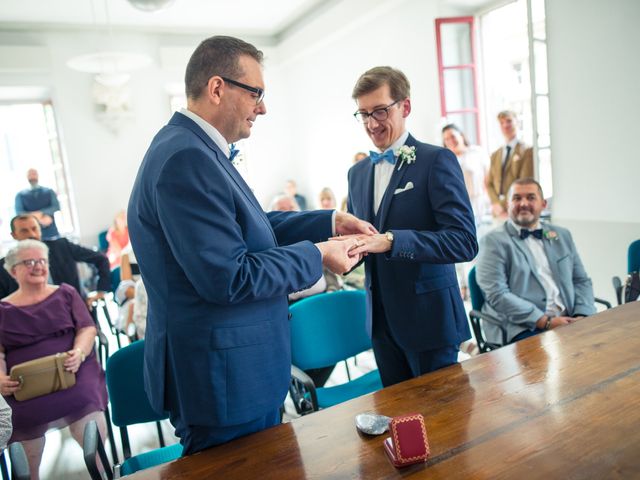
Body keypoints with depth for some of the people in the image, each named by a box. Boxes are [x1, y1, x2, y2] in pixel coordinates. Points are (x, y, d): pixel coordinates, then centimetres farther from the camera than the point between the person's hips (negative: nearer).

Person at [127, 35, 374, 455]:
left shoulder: (196, 149, 7)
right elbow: (228, 277, -27)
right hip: (221, 380, -10)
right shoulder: (185, 157, -24)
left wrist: (329, 221, 7)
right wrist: (316, 256, -15)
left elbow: (254, 226, 15)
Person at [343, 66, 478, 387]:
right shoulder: (357, 172, 10)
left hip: (428, 318, -5)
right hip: (381, 319, 6)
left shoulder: (436, 160, -10)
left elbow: (464, 242, -19)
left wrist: (390, 241, -29)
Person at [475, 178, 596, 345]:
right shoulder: (494, 241, -1)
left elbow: (581, 281, 18)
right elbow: (497, 294, -11)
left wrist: (582, 317, -2)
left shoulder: (562, 235, 18)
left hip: (567, 321, 6)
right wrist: (546, 321, -17)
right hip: (521, 328, -6)